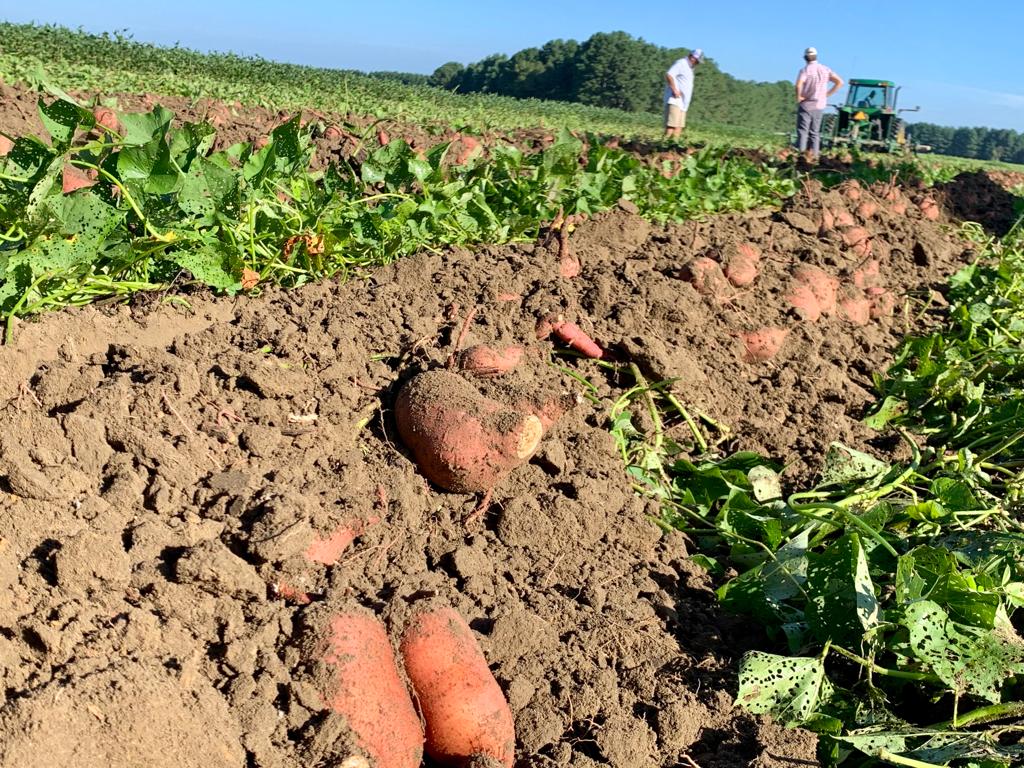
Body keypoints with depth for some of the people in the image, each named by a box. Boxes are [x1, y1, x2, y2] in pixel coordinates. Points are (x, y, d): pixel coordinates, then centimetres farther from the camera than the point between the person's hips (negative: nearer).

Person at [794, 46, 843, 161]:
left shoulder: (805, 70, -10)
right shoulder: (825, 69, 6)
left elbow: (798, 85, -28)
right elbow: (840, 82, 3)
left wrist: (799, 97, -12)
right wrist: (827, 94, 6)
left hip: (806, 105, -5)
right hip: (820, 106, 5)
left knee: (802, 131, -4)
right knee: (815, 132, 11)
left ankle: (801, 154, -13)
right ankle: (814, 156, 7)